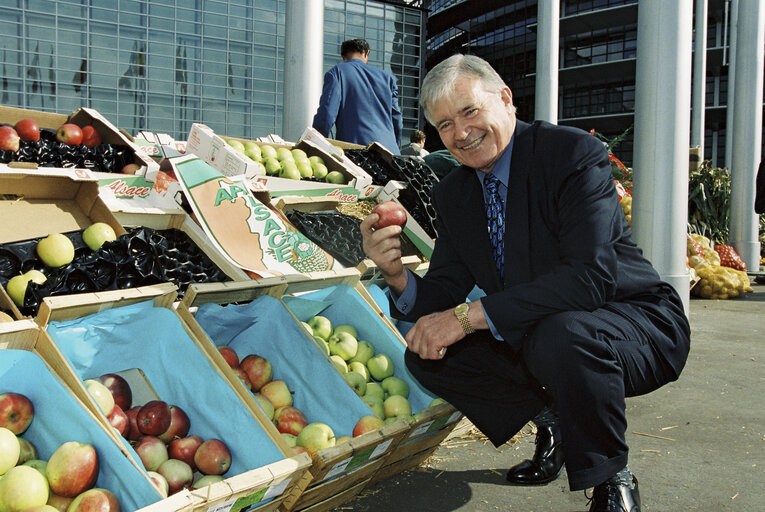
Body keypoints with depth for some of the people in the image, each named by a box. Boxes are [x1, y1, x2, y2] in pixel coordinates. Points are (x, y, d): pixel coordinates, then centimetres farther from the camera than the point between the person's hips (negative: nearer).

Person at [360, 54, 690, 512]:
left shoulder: (574, 153, -19)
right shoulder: (452, 194, 2)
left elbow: (591, 276, -31)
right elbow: (445, 294, 1)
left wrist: (470, 315, -32)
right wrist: (396, 274, -23)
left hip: (637, 323, -6)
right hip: (535, 335, 7)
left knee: (560, 334, -38)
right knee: (426, 353, -5)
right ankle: (550, 420, 13)